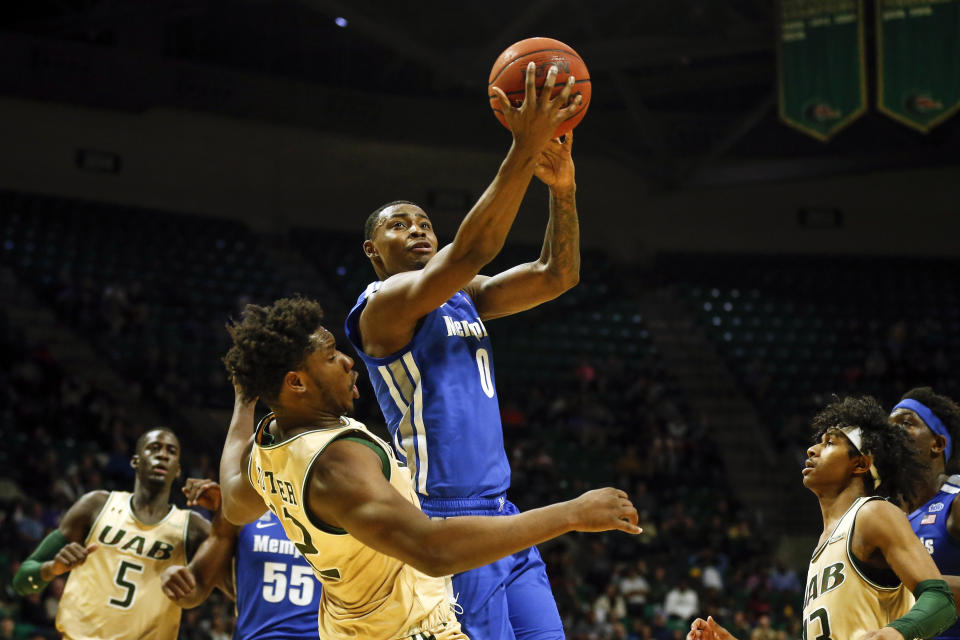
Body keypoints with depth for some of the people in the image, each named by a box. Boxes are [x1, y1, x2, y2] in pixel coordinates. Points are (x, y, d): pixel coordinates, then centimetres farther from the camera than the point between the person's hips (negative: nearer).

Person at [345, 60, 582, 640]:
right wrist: (524, 151, -27)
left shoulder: (465, 297, 17)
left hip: (501, 514, 9)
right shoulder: (384, 305, -8)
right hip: (444, 521, -8)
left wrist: (563, 188, -8)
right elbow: (471, 251, -23)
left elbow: (558, 275, 8)